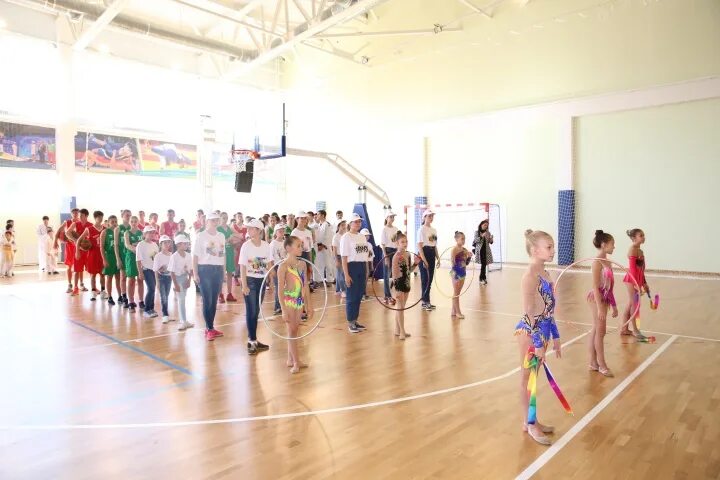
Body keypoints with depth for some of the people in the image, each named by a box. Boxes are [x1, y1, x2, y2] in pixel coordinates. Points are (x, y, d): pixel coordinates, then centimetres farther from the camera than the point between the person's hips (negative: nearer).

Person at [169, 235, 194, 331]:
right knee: (181, 300, -4)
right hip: (178, 279, -5)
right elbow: (172, 272, -13)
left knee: (182, 300, 12)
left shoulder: (188, 256, 0)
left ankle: (182, 320, 21)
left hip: (185, 279, 5)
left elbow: (190, 270, 6)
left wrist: (189, 280, -3)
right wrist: (175, 284, -15)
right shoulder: (174, 256, -14)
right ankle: (184, 322, -1)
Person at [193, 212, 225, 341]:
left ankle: (210, 328, 19)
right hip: (205, 269, -5)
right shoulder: (200, 236, -3)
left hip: (218, 270, 5)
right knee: (207, 300, -3)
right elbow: (195, 256, -5)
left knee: (214, 300, 9)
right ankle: (209, 329, 5)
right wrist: (195, 273, -10)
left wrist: (224, 272, 11)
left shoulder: (221, 236, 11)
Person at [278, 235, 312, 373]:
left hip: (300, 300, 6)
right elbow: (280, 289, -13)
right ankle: (296, 362, 8)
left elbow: (305, 286, 11)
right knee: (292, 331, 1)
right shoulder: (283, 266, -12)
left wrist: (309, 305, 12)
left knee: (294, 330, 13)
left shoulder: (302, 264, 6)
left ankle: (291, 360, 24)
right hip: (289, 301, -6)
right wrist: (284, 310, -16)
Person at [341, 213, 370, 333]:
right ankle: (350, 323, 9)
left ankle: (355, 321, 22)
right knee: (352, 297, -1)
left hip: (362, 267, 7)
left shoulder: (362, 236, 13)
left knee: (359, 296, 11)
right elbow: (344, 257, -12)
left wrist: (366, 271, 14)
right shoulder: (346, 237, -7)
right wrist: (346, 275, -16)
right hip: (352, 267, -7)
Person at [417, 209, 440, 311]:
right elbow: (419, 246, -14)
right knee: (425, 279, -4)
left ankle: (426, 301, 18)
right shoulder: (422, 229, -9)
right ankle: (425, 302, 3)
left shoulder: (434, 230, 14)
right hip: (424, 253, -8)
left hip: (432, 254, 8)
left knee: (430, 279, 9)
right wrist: (424, 260, -19)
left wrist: (438, 258, 12)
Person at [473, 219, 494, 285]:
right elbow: (476, 240, -11)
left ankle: (482, 278, 13)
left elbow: (490, 242, 7)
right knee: (483, 264, -8)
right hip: (480, 250, -3)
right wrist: (482, 236, -24)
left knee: (484, 264, 2)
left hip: (486, 250, 3)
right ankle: (483, 278, 2)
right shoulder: (477, 232, 1)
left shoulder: (488, 233, 9)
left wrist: (491, 239, -15)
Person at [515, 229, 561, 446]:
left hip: (542, 331, 8)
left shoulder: (545, 273, 8)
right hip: (529, 331, -8)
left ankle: (531, 421, 32)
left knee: (533, 378, 18)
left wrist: (555, 336, 17)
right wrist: (538, 342, -19)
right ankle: (530, 424, 20)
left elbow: (548, 310, 14)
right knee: (527, 378, 6)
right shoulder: (530, 275, -18)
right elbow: (529, 313, -20)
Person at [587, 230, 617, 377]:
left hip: (605, 298, 8)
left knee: (596, 330, 12)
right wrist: (600, 307, -21)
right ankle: (602, 365, 9)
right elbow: (595, 286, -18)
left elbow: (609, 287, 16)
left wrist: (614, 305, 19)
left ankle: (593, 363, 20)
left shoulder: (607, 262, 11)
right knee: (600, 331, -1)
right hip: (596, 298, -8)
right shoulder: (597, 262, -15)